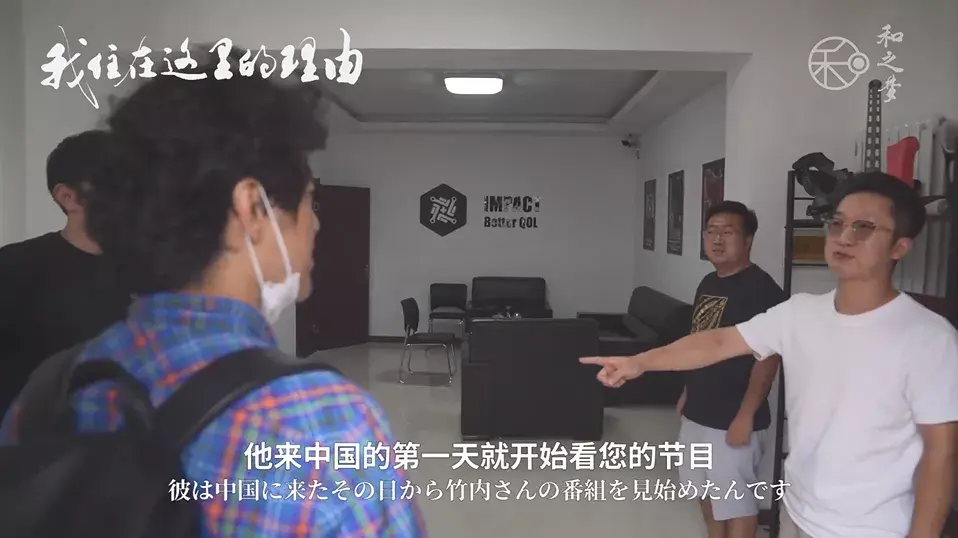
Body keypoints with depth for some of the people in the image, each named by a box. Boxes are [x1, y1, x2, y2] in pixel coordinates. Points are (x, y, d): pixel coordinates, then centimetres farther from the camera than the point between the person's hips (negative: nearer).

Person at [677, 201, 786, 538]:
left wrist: (746, 415, -22)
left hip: (733, 418, -8)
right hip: (698, 412, 8)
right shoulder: (708, 284, 9)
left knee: (736, 501, 3)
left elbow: (767, 357, -20)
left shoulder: (761, 288, -17)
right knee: (707, 491, 20)